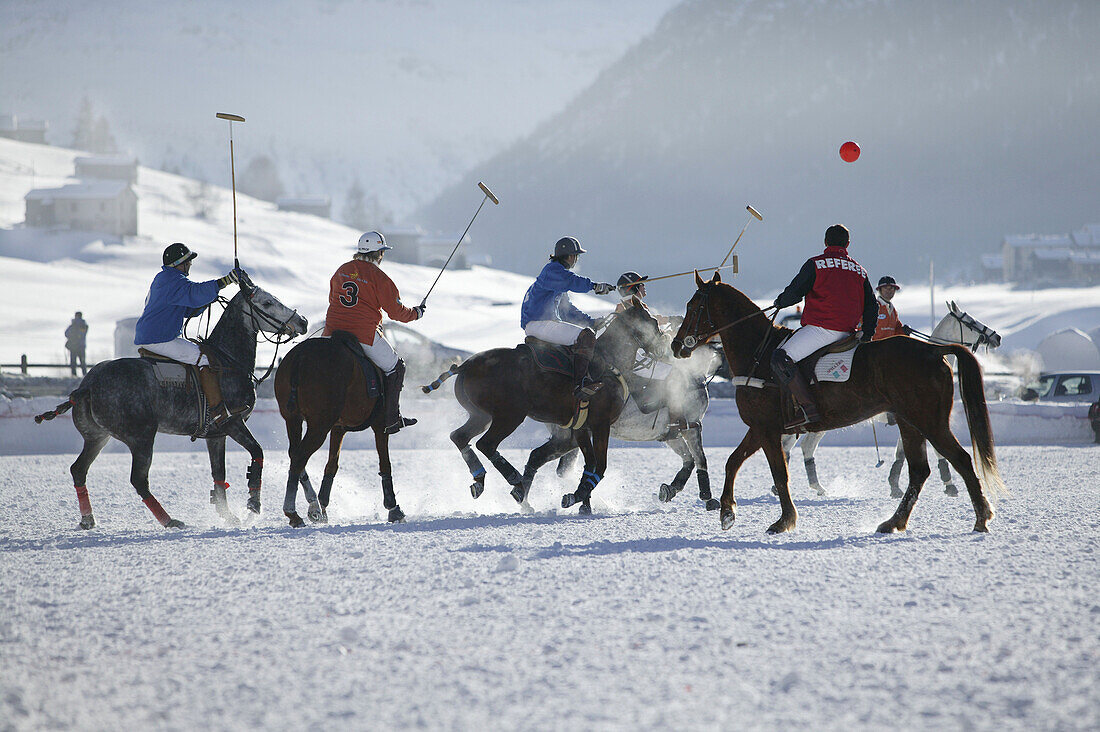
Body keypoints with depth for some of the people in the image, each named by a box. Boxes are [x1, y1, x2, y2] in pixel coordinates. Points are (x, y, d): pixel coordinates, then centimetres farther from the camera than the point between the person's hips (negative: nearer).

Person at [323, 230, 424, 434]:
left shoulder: (342, 270, 12)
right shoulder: (379, 277, -7)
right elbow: (396, 311, -4)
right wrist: (415, 313, 15)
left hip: (333, 331, 6)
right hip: (363, 333, -5)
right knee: (395, 368, 9)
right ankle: (391, 419, 6)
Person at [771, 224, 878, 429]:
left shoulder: (815, 264, -1)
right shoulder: (860, 271, 18)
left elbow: (794, 293, -4)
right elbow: (871, 305, 17)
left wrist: (780, 302, 16)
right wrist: (868, 335, 19)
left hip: (823, 327, -8)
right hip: (847, 332, 8)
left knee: (781, 359, -13)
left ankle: (808, 408, -28)